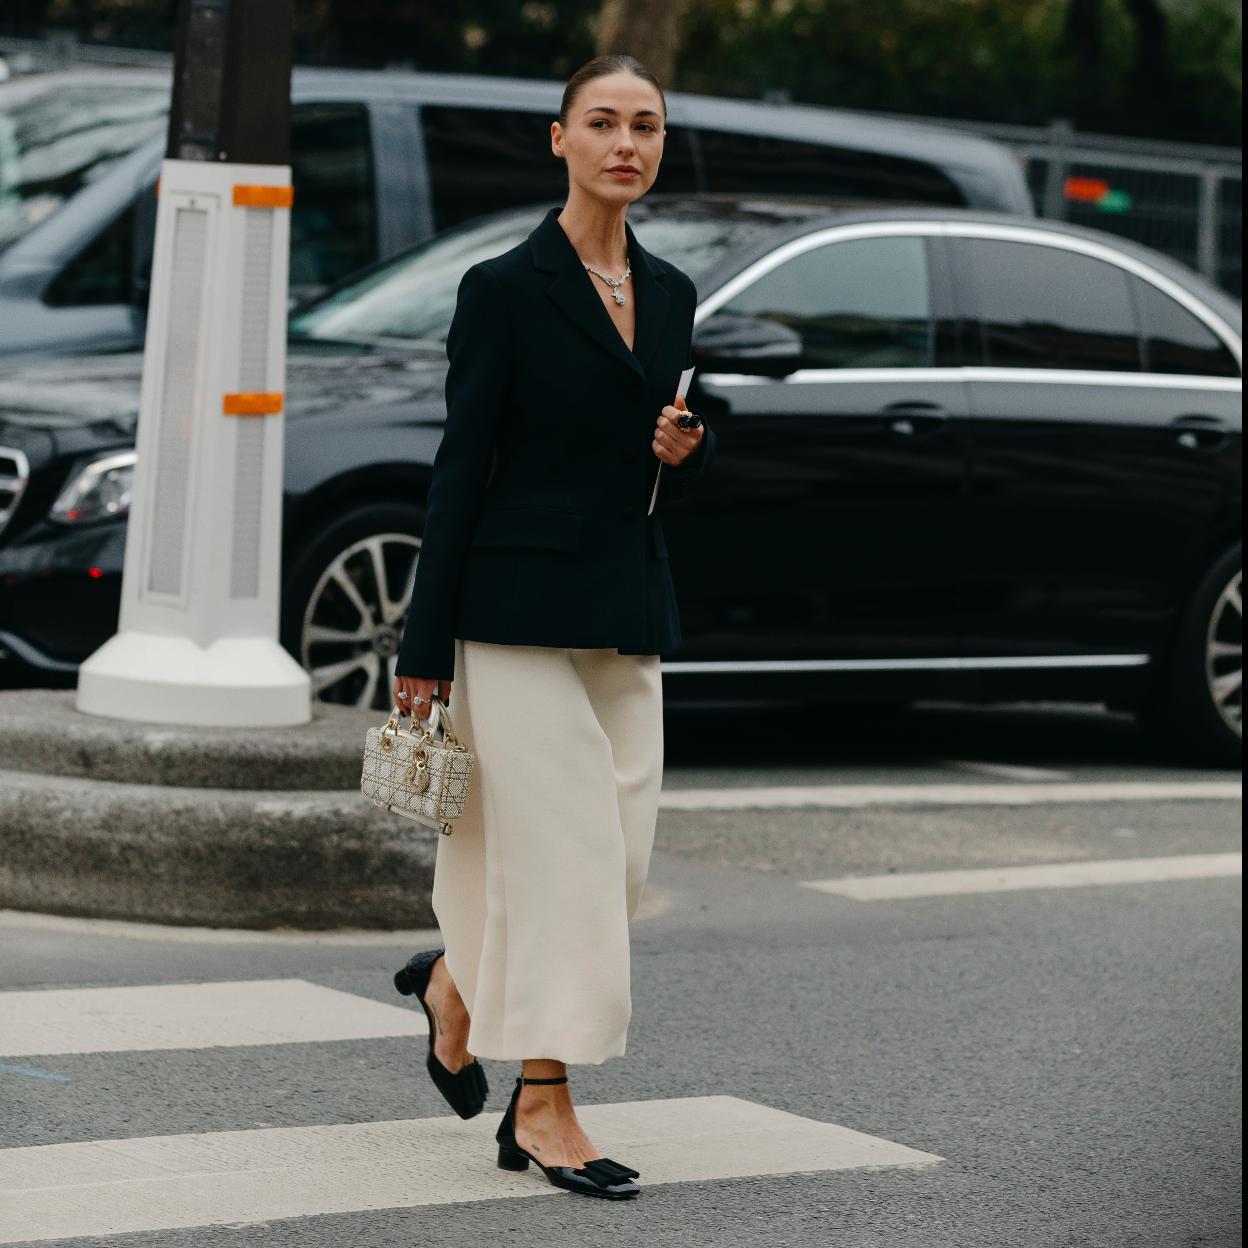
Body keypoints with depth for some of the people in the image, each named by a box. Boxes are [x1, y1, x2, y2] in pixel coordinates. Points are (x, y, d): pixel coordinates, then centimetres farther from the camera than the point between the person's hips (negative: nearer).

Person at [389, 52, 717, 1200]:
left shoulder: (669, 293, 12)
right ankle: (542, 1109, 0)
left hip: (629, 610, 6)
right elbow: (461, 468, -7)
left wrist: (686, 449, -5)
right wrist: (424, 653, -9)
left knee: (618, 857, 6)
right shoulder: (505, 289, -6)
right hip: (519, 606, -6)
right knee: (563, 851, -8)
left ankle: (455, 981, 31)